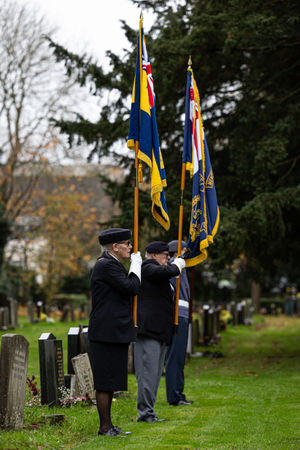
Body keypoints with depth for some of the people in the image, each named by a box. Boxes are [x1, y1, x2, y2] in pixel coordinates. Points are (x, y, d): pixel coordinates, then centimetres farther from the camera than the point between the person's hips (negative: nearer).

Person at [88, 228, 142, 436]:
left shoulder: (112, 264, 19)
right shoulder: (106, 265, -14)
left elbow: (125, 291, 22)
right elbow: (132, 288, -18)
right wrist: (136, 265, -5)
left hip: (115, 333, 11)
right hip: (106, 333, -11)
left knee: (110, 381, 13)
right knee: (105, 382, -5)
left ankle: (108, 425, 18)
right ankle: (105, 427, -2)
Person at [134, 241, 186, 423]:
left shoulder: (156, 270, 25)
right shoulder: (147, 267, -6)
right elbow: (164, 272, -27)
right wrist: (177, 265, -9)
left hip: (160, 332, 11)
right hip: (148, 329, -11)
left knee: (154, 373, 10)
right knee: (148, 371, -11)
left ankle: (148, 411, 13)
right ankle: (145, 412, -10)